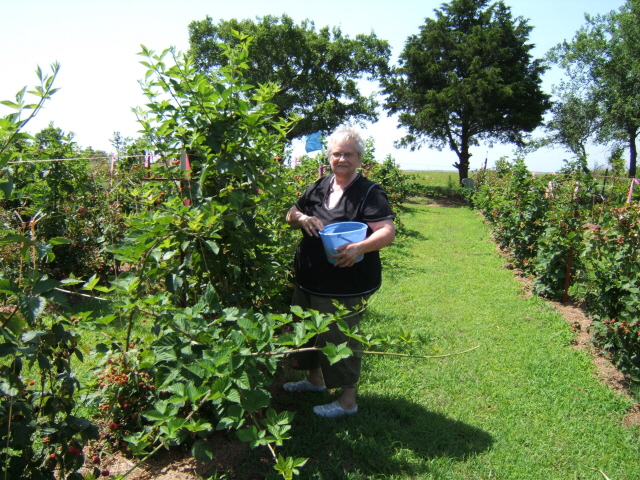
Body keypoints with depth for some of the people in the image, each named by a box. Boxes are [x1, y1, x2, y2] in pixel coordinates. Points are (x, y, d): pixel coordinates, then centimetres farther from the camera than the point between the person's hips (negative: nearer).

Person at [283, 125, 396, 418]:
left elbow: (388, 231, -20)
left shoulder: (370, 193, -11)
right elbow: (290, 215, 13)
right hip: (310, 281, 7)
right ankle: (315, 378, 47)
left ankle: (347, 399, 22)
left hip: (347, 286, -7)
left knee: (340, 339, 2)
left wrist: (359, 247, -38)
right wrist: (301, 218, -11)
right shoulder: (318, 188, 8)